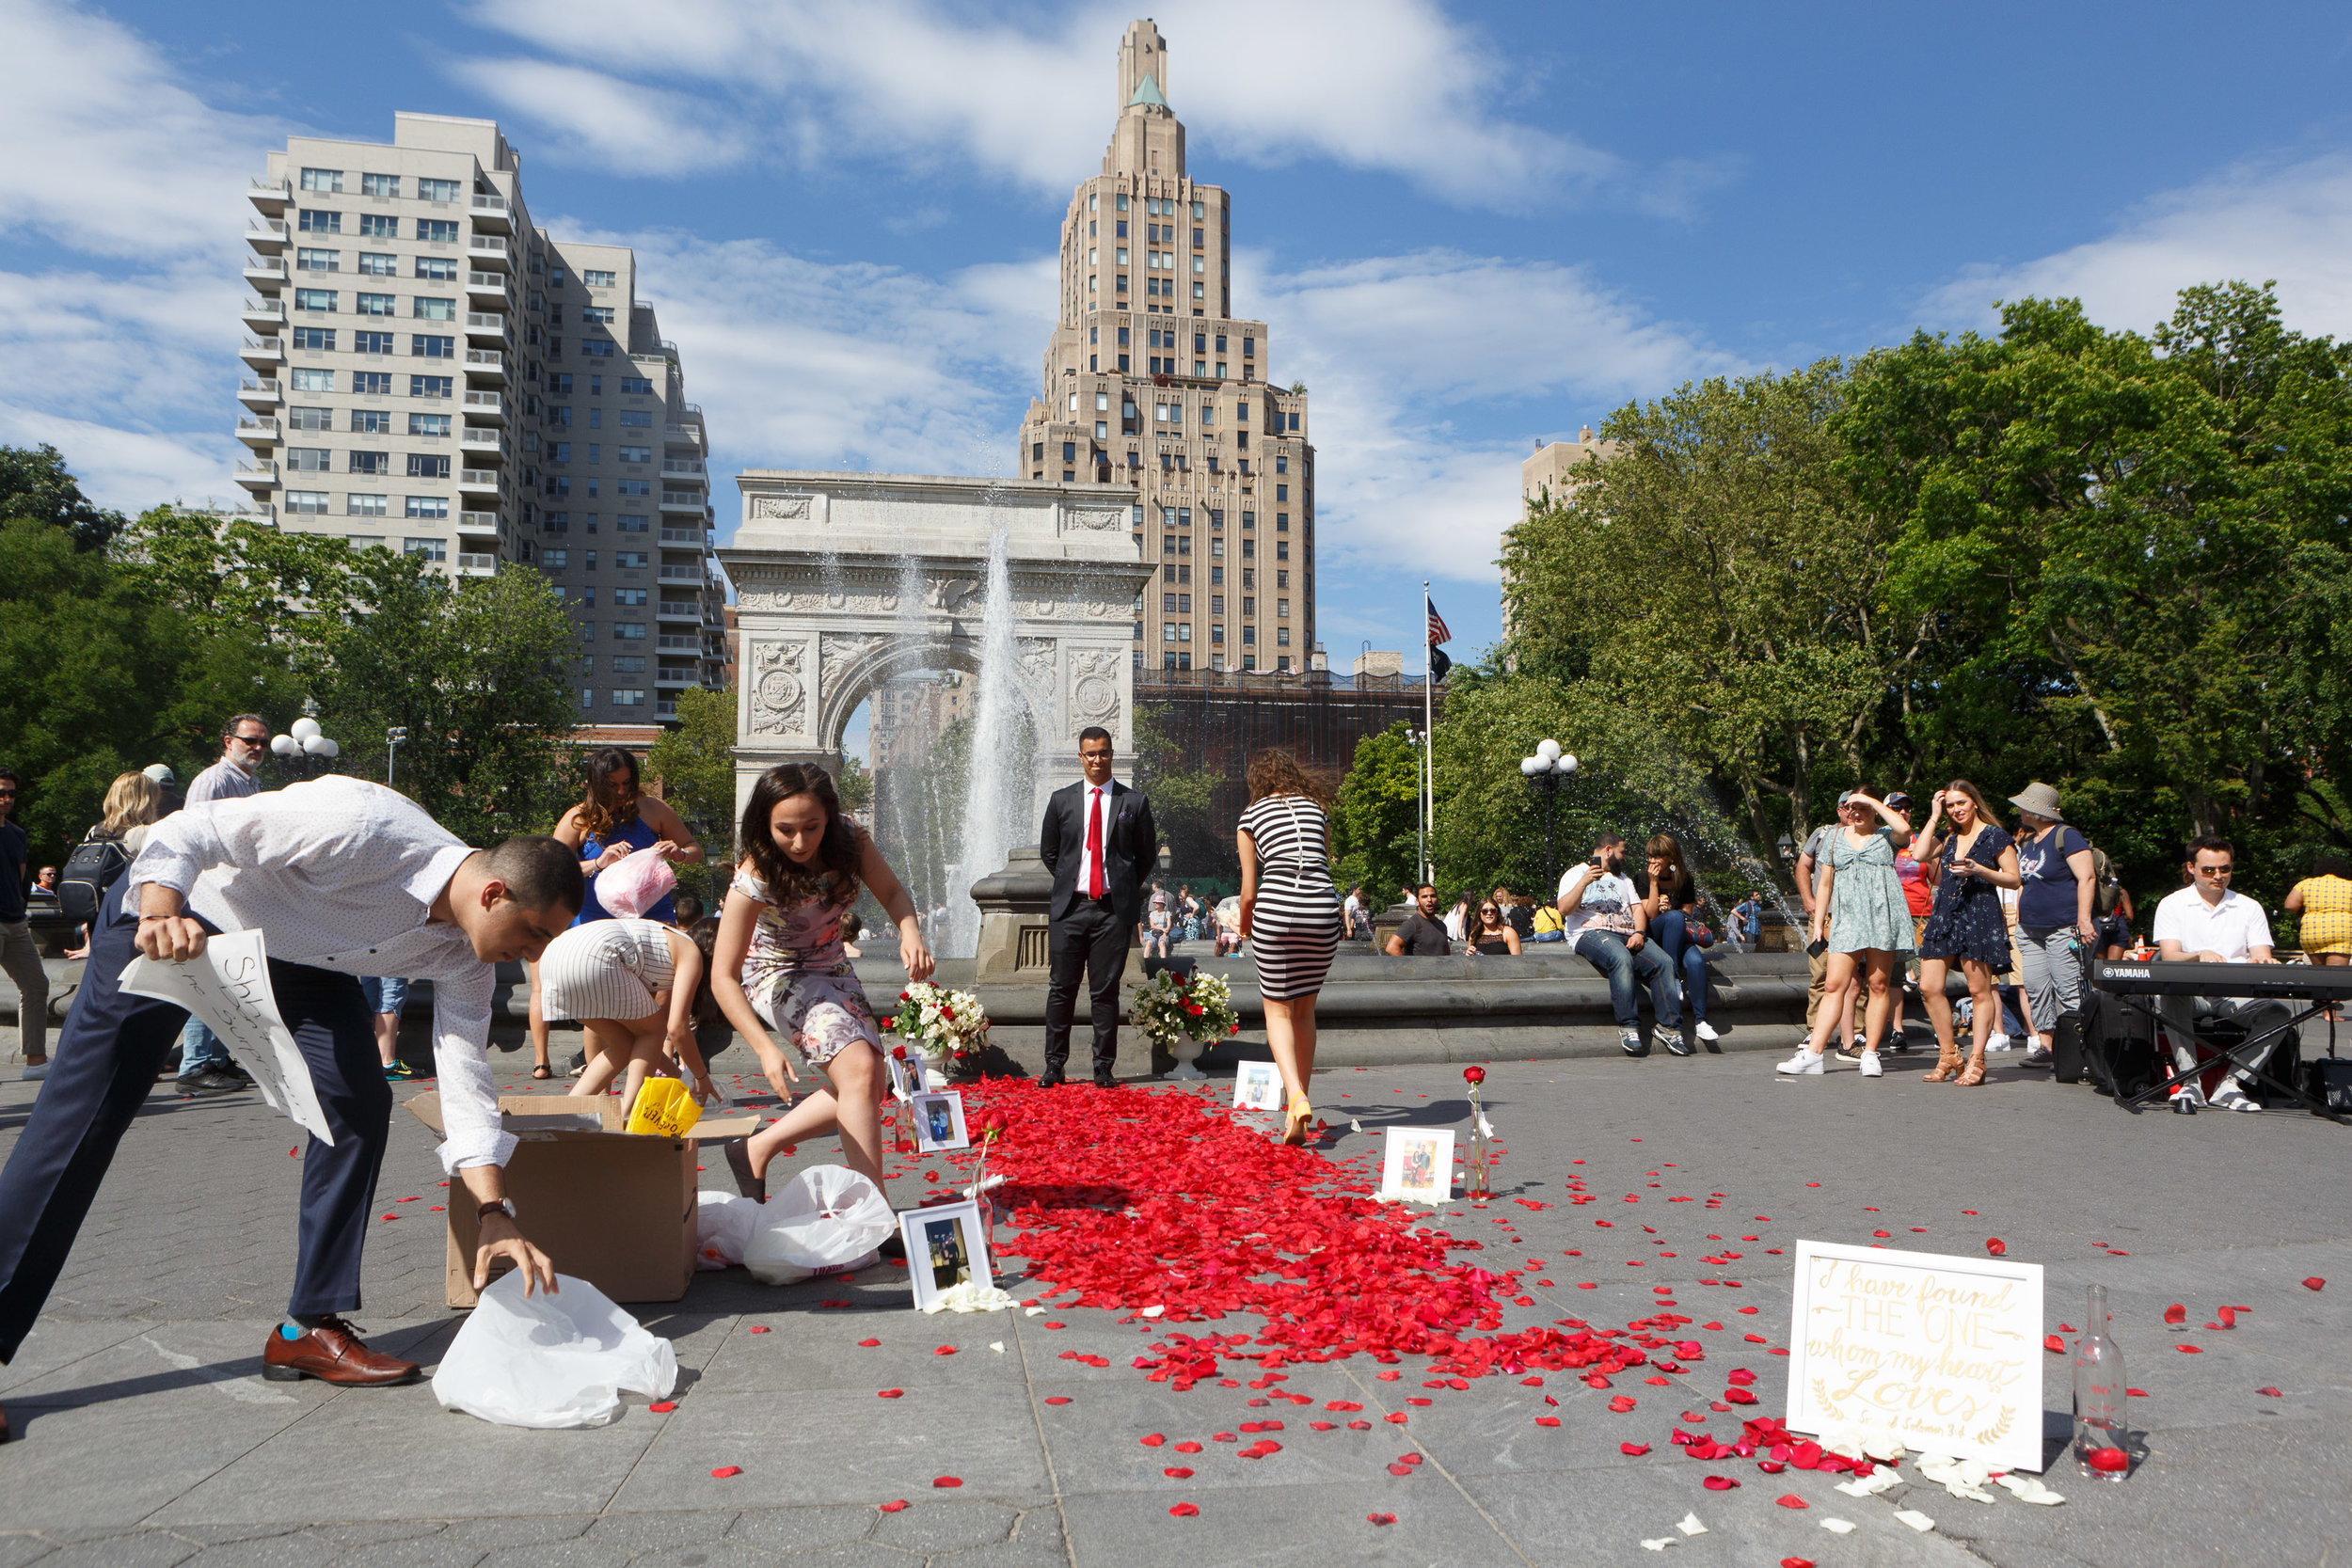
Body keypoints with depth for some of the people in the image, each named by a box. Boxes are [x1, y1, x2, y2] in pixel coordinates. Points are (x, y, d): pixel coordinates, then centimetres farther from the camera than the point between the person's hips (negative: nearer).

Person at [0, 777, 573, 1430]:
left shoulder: (462, 956, -15)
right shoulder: (362, 826, -37)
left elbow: (467, 1081, -13)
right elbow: (185, 832, -30)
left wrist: (495, 1215, -20)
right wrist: (160, 917, -49)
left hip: (302, 961, 6)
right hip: (168, 913, -5)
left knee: (360, 1102, -10)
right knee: (81, 1117, -7)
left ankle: (312, 1325, 2)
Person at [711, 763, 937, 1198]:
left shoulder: (850, 840, -21)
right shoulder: (754, 880, -31)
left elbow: (892, 894, -7)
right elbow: (723, 977, -28)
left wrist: (910, 933, -30)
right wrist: (766, 1049, -37)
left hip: (832, 971, 6)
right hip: (777, 976, -6)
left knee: (871, 1087, 5)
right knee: (858, 1068, -25)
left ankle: (757, 1148, 16)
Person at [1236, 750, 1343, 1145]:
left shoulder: (1251, 817, 9)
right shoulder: (1316, 810, 18)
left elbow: (1249, 890, 8)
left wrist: (1245, 927, 26)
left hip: (1275, 910, -3)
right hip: (1323, 912, 3)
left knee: (1278, 1010, 9)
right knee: (1305, 1009, 17)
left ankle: (1296, 1095, -14)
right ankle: (1298, 1111, 19)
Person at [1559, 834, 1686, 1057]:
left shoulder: (1623, 879, 32)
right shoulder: (1576, 874, 11)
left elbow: (1637, 908, 20)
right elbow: (1564, 909, -4)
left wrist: (1638, 933, -1)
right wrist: (1584, 882, -16)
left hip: (1627, 936, 6)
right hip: (1591, 934, -6)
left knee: (1662, 962, -21)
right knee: (1621, 959, -37)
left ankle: (1670, 1026, -23)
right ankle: (1628, 1027, -36)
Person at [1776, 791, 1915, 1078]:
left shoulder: (1886, 836, 8)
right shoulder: (1835, 839, 17)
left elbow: (1904, 830, -18)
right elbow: (1826, 884, 19)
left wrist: (1873, 801, -9)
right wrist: (1818, 923, 13)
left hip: (1883, 915, -2)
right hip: (1846, 917, 2)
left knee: (1879, 985, 0)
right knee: (1835, 984, -6)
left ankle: (1870, 1053, 6)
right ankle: (1813, 1052, -11)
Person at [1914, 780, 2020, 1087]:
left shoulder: (1994, 836, 2)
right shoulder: (1947, 836, 17)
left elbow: (2013, 879, -1)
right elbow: (1921, 854, -2)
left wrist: (1978, 870, -15)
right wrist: (1934, 816, 5)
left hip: (1979, 915, -6)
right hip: (1945, 915, 6)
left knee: (1979, 991, -4)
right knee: (1929, 987, -1)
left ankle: (1976, 1062, 0)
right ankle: (1948, 1056, 10)